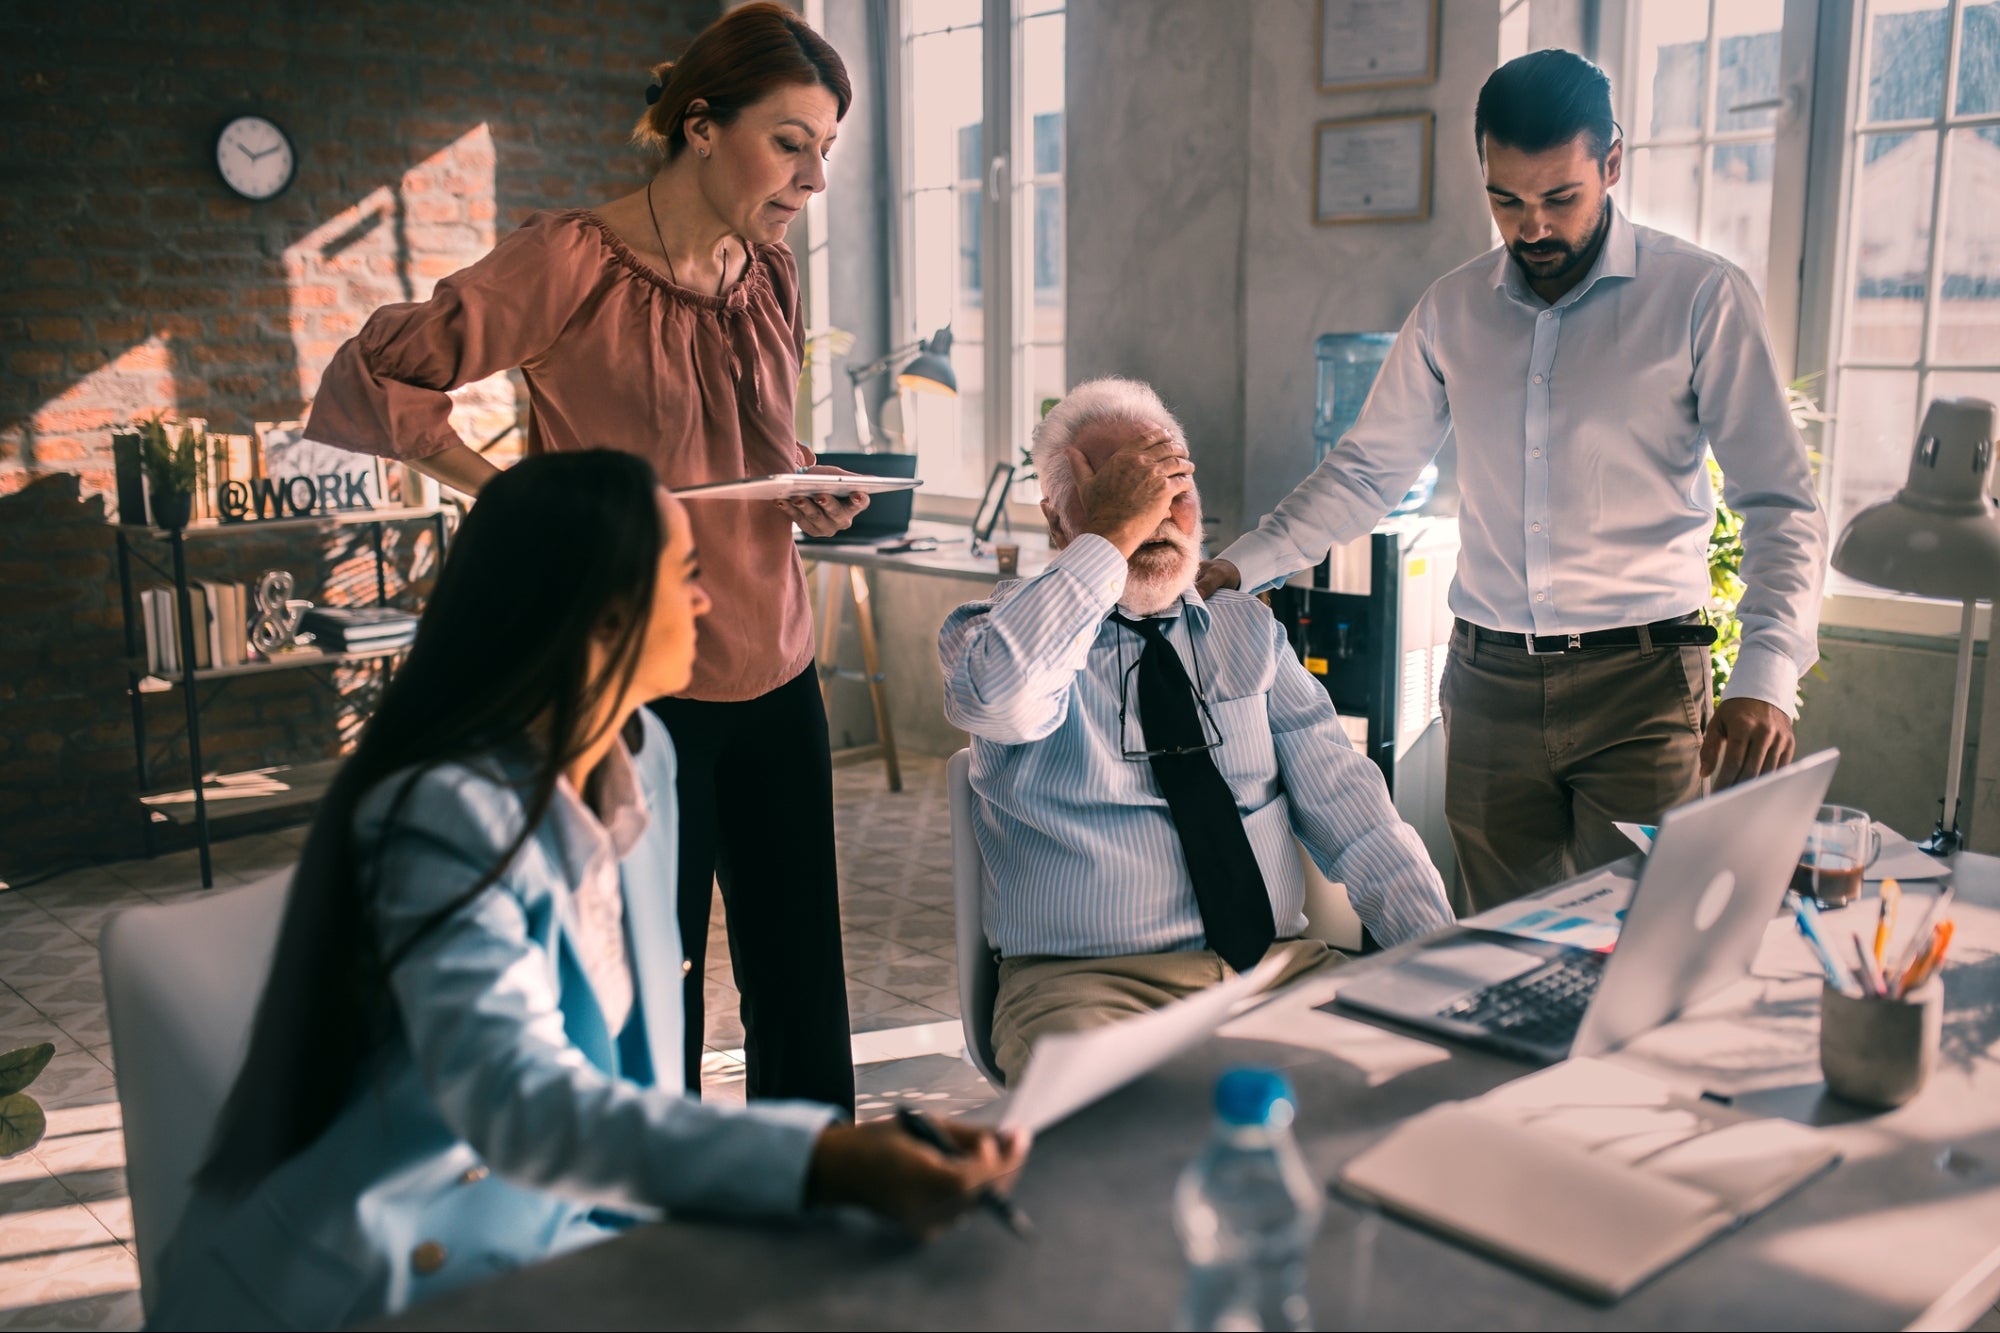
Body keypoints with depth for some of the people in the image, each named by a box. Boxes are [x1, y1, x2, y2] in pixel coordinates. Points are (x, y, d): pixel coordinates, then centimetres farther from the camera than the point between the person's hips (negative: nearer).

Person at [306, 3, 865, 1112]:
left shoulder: (769, 275, 11)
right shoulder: (577, 260, -9)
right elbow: (363, 383, -10)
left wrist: (827, 491, 2)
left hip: (775, 682, 6)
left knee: (804, 1006, 9)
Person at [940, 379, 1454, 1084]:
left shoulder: (1250, 630, 16)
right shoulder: (999, 626, 4)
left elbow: (1354, 816, 9)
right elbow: (1004, 699, -23)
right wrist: (1112, 538, -15)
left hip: (1281, 967, 5)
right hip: (1088, 980, -4)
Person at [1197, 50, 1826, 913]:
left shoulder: (1701, 298, -3)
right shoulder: (1451, 312, 8)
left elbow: (1778, 503, -5)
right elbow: (1366, 473, 14)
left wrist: (1765, 678, -19)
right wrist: (1238, 565, 1)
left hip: (1641, 681, -3)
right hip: (1488, 681, 3)